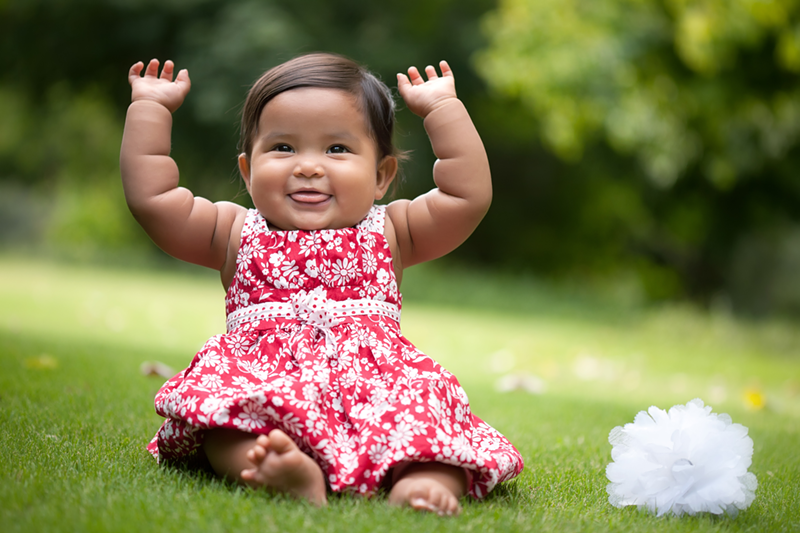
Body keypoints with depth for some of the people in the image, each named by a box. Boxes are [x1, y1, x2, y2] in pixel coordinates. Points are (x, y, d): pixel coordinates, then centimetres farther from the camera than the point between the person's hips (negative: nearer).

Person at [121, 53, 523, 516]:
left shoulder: (388, 235, 20)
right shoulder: (236, 236, 21)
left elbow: (471, 193, 10)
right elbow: (148, 194, 16)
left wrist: (442, 107, 15)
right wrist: (151, 108, 22)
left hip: (375, 379, 1)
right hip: (263, 382, 0)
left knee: (424, 394, -31)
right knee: (216, 394, -34)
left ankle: (423, 476, -55)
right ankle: (284, 473, -57)